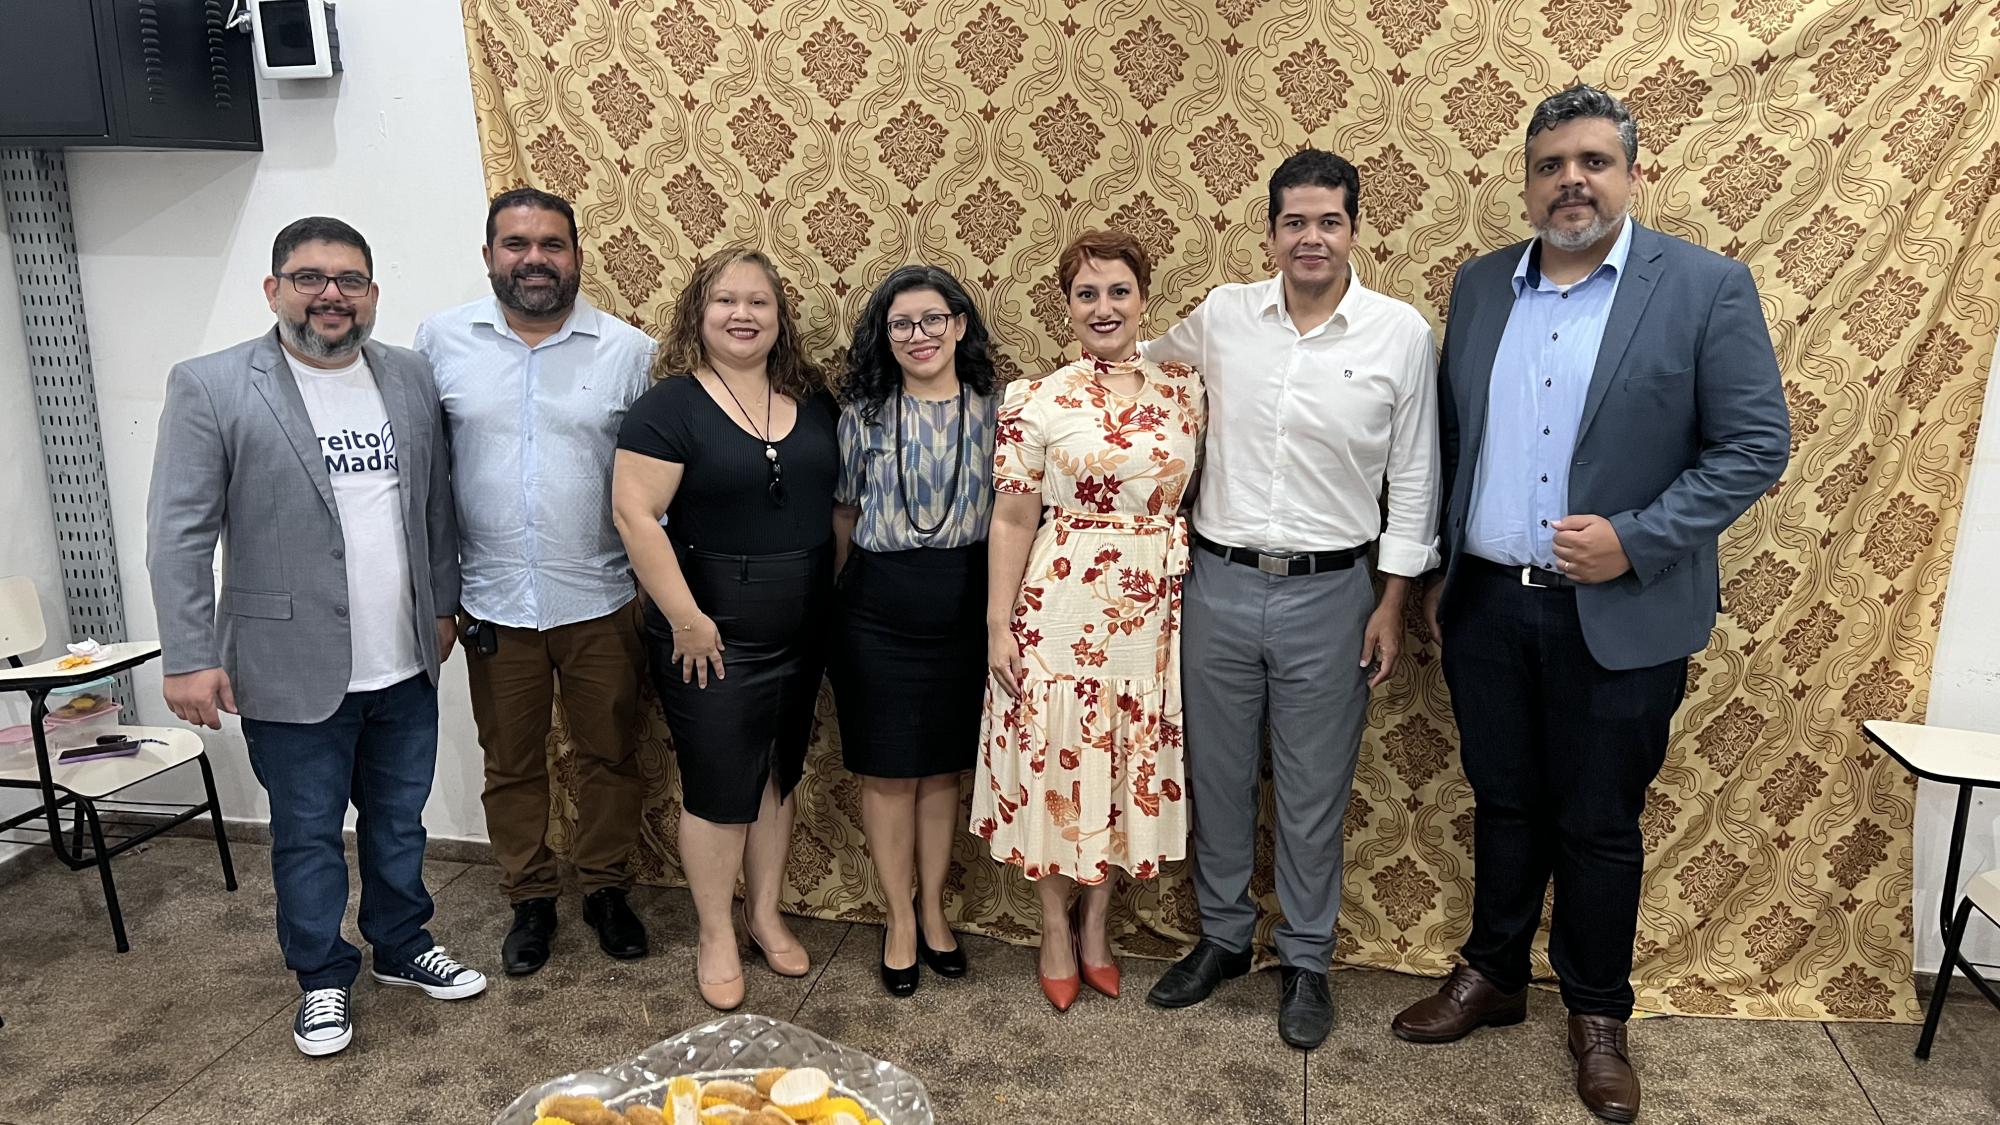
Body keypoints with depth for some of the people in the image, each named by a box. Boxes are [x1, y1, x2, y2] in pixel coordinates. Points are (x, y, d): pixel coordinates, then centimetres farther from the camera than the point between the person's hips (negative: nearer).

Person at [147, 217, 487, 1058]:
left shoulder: (410, 377, 4)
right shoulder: (210, 386, -8)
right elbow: (179, 534, -9)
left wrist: (443, 604, 13)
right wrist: (190, 658, -12)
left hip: (404, 665, 4)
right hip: (292, 668, -3)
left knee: (399, 821, 17)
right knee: (308, 833, 11)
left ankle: (403, 946, 36)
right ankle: (323, 978, 30)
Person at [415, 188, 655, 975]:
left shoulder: (629, 350, -4)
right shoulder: (441, 341, -1)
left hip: (600, 600, -1)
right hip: (493, 602, 1)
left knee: (610, 755, 12)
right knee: (511, 764, 15)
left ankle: (605, 887, 33)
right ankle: (529, 899, 33)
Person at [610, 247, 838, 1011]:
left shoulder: (812, 400, 5)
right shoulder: (671, 405, -11)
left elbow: (841, 497, 12)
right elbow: (635, 514, -16)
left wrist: (839, 595, 8)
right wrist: (686, 618, -18)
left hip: (802, 632, 5)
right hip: (715, 636, -5)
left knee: (778, 776, 16)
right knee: (719, 788, 4)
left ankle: (764, 914, 34)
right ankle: (716, 937, 22)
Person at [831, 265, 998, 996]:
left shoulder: (993, 410, 0)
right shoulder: (862, 413, -1)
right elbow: (844, 513, 6)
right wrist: (840, 600, 6)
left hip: (963, 611, 1)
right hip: (879, 610, -1)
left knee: (944, 769, 13)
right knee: (888, 771, 7)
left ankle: (933, 910, 32)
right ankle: (900, 921, 25)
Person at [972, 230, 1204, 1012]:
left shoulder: (1183, 389, 5)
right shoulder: (1037, 402, -5)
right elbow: (1013, 518, -5)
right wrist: (999, 624, -8)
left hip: (1157, 609, 4)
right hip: (1061, 607, -3)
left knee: (1133, 765, 13)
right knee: (1055, 763, 7)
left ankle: (1096, 925, 34)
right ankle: (1056, 932, 29)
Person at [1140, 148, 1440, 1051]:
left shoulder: (1401, 332, -4)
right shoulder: (1220, 315, 0)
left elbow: (1412, 476, 0)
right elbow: (1146, 362, 22)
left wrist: (1393, 600, -1)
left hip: (1328, 594, -2)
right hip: (1220, 582, 2)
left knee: (1312, 791, 10)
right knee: (1217, 774, 14)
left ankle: (1305, 959, 30)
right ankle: (1222, 936, 35)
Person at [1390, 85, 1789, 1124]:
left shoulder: (1706, 287, -6)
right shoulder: (1480, 284, 6)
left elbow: (1756, 445, -7)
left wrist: (1636, 539, -17)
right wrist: (1438, 570, 10)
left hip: (1619, 618, -3)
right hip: (1485, 604, 3)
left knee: (1598, 825, 10)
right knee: (1504, 804, 17)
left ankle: (1598, 1015, 30)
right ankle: (1492, 976, 35)